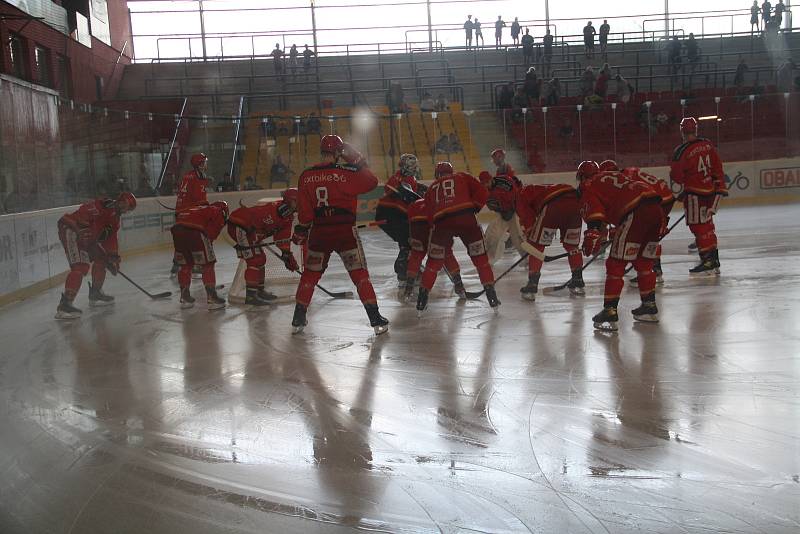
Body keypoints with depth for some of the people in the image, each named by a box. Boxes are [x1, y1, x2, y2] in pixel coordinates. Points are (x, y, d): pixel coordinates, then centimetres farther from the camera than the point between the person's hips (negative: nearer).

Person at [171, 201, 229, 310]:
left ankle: (185, 297, 28)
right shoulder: (219, 213, 18)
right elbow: (211, 232, 1)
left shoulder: (199, 209, 38)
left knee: (185, 264, 22)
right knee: (207, 264, 6)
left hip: (177, 228, 7)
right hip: (194, 231, -6)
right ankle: (212, 298, 4)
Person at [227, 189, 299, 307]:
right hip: (238, 227, -11)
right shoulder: (273, 209, -25)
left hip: (249, 229, 11)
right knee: (255, 260, -15)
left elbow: (283, 239, 13)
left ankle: (259, 290, 30)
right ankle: (250, 296, -13)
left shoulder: (288, 217, 7)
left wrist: (287, 254, 7)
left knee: (260, 259, 17)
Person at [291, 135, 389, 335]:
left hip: (318, 232, 3)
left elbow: (304, 210, 6)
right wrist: (359, 162, 8)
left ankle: (298, 320, 19)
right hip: (344, 231, -3)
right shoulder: (346, 172, -8)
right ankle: (376, 320, -1)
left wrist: (301, 231, 17)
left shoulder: (306, 176, 4)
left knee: (310, 274, 16)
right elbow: (371, 182, -1)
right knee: (360, 274, 1)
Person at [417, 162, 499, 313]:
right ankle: (491, 295, 10)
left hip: (441, 222, 1)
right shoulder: (463, 177, 22)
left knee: (434, 261, 16)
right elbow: (482, 193, 10)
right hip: (465, 218, -1)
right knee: (480, 258, 13)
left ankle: (422, 299, 13)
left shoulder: (431, 188, 28)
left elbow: (430, 214, 22)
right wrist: (473, 208, 20)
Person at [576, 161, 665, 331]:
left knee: (615, 264, -1)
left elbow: (594, 208, -9)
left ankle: (610, 312, -3)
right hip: (656, 208, 8)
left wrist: (593, 232, -22)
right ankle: (649, 307, 29)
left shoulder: (589, 186, 11)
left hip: (636, 213, -8)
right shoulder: (615, 175, 35)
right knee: (644, 262, 23)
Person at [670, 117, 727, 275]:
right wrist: (720, 186, 14)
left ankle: (708, 261, -3)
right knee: (706, 225, 15)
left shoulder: (681, 151, -16)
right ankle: (714, 262, 21)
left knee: (698, 226, -1)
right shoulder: (707, 144, 3)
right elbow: (717, 167, 8)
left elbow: (676, 176, -11)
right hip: (711, 190, 7)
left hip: (694, 193, -7)